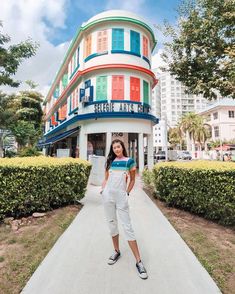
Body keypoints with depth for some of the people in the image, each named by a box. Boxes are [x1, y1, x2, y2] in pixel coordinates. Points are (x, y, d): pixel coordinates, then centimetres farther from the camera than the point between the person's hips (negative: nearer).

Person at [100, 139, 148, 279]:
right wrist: (102, 191, 1)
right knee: (112, 224, 14)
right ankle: (117, 251, 34)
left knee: (128, 227, -2)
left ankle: (139, 261, 8)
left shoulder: (129, 161, -2)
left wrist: (127, 193, -2)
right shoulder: (110, 161, 7)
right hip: (108, 196, 4)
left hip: (121, 196, -4)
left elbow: (132, 180, 5)